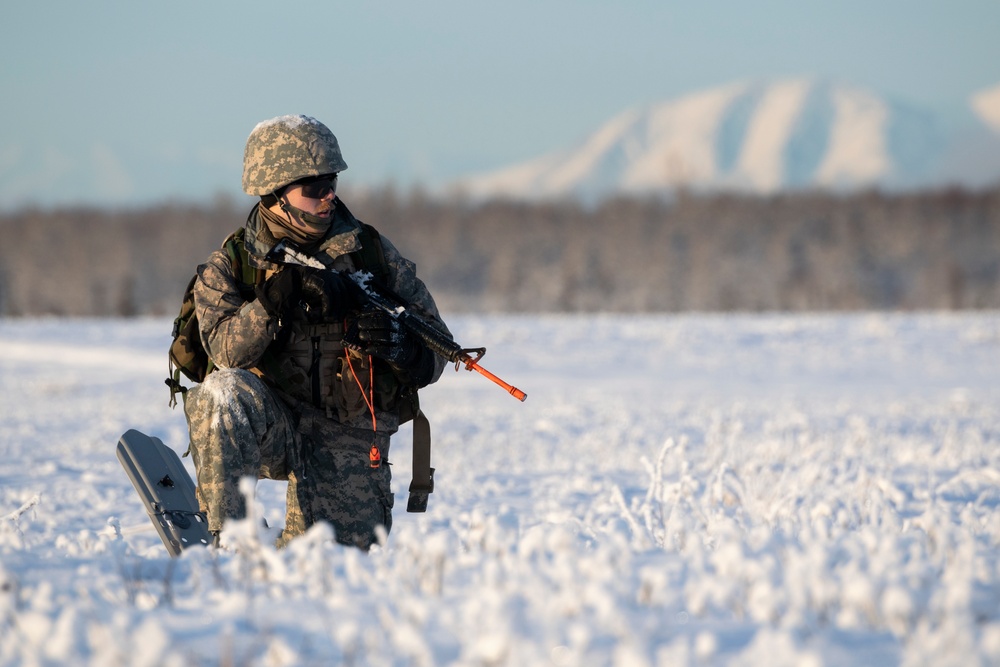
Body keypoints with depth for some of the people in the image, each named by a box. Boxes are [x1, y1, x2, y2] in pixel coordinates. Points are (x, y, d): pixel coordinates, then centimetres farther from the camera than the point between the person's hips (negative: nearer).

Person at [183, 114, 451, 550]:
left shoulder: (370, 253, 3)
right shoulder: (228, 268, 1)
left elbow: (436, 353, 2)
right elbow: (228, 353, -17)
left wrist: (400, 346, -21)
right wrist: (275, 302, -32)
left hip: (348, 438, 1)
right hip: (271, 428, -1)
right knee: (225, 392, -34)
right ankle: (226, 539, -25)